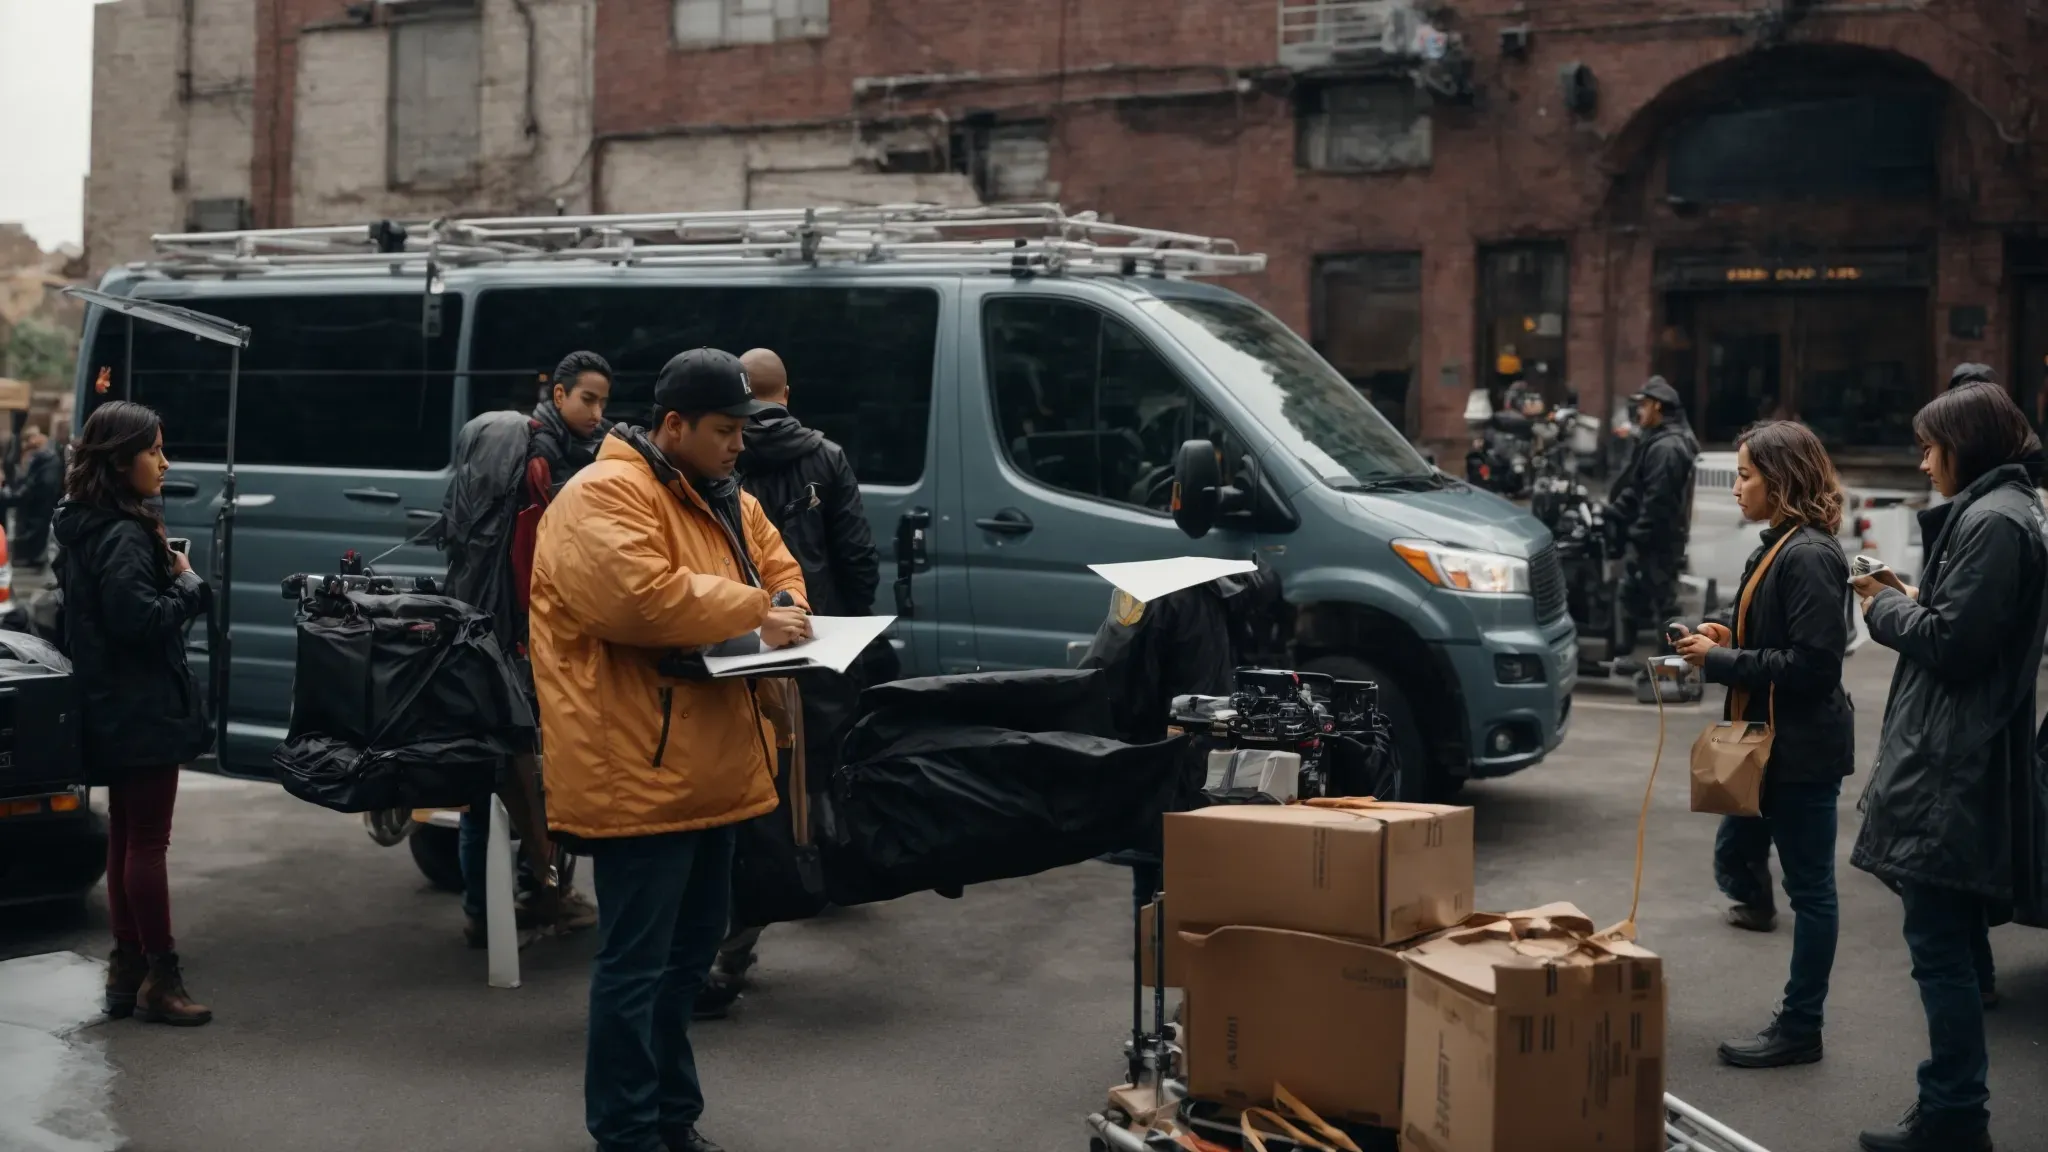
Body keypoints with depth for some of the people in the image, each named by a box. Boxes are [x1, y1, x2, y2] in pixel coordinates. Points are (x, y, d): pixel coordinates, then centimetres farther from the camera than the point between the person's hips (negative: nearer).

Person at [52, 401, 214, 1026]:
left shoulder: (85, 528, 11)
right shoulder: (125, 537, -20)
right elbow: (141, 620, -27)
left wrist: (176, 581, 6)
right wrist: (188, 584, -12)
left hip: (111, 711, 10)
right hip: (144, 712, -10)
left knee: (125, 838, 14)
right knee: (149, 842, -4)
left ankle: (126, 970, 21)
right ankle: (160, 979, 1)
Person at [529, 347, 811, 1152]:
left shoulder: (723, 499, 16)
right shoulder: (605, 496, -15)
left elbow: (777, 565, 23)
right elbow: (639, 596, -28)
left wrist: (783, 612, -1)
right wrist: (752, 611, -18)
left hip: (705, 769, 10)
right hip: (639, 770, -10)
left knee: (691, 945, 18)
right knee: (637, 963, -4)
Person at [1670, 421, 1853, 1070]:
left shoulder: (1809, 556, -19)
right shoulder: (1779, 547, 11)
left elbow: (1812, 665, -24)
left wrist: (1722, 663, -17)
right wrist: (1729, 641, 3)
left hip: (1804, 748, -10)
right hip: (1770, 744, 10)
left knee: (1808, 887, 2)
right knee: (1733, 860, 15)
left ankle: (1800, 1030, 12)